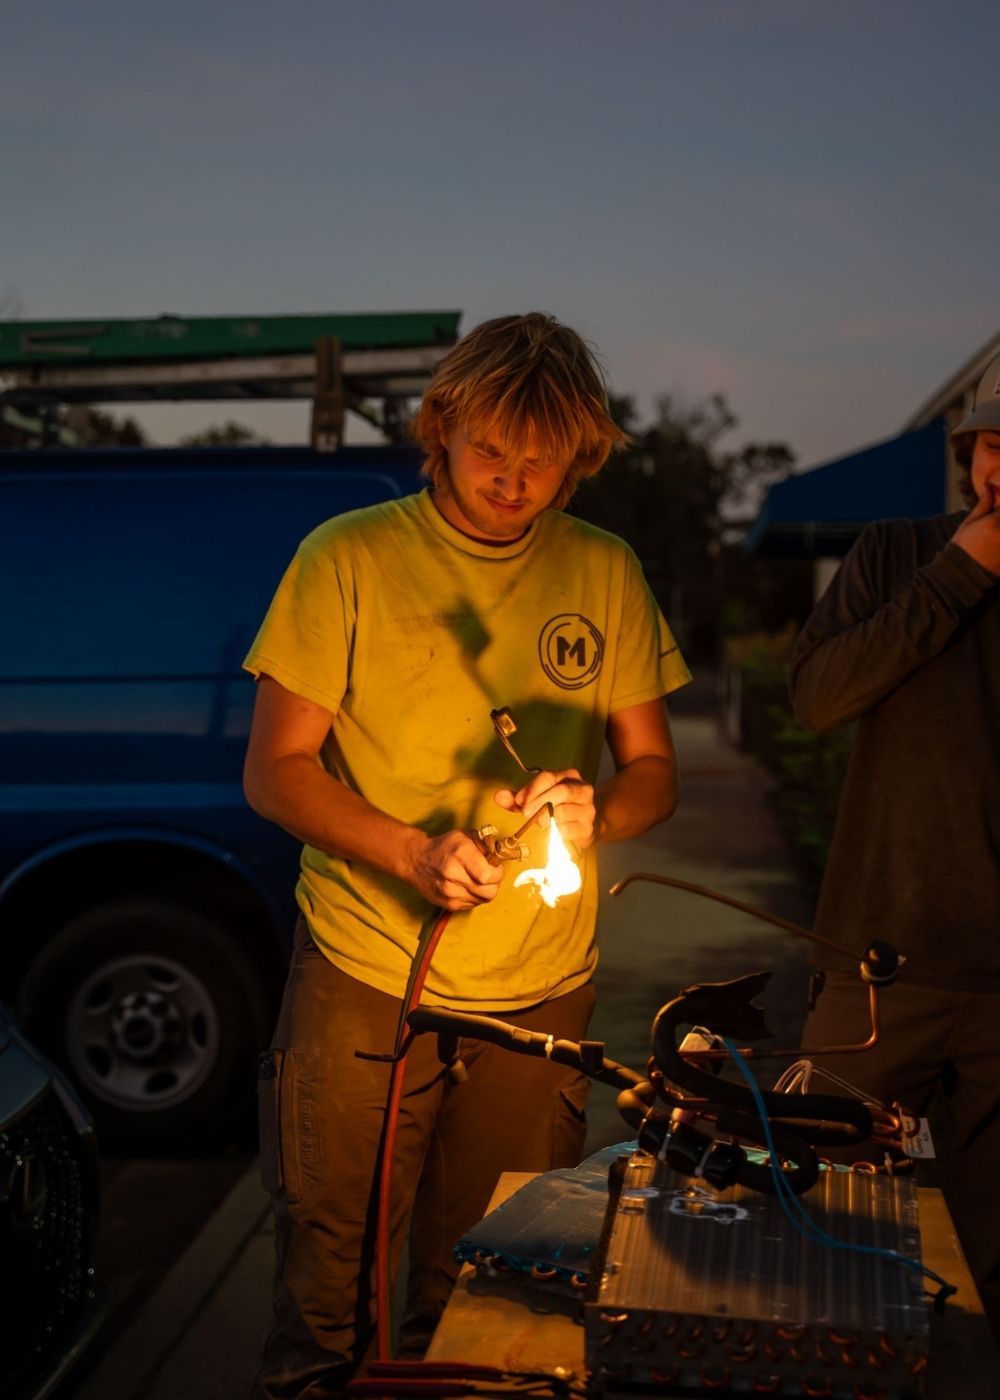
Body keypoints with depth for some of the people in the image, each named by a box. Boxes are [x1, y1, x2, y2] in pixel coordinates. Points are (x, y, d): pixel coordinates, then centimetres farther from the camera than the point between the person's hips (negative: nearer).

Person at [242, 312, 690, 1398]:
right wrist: (410, 850, -22)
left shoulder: (605, 573, 5)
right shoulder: (348, 557, -4)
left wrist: (596, 812, -14)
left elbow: (654, 771, 9)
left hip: (542, 995, 3)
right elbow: (273, 771, -6)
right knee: (326, 1298, 7)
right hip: (363, 981, -2)